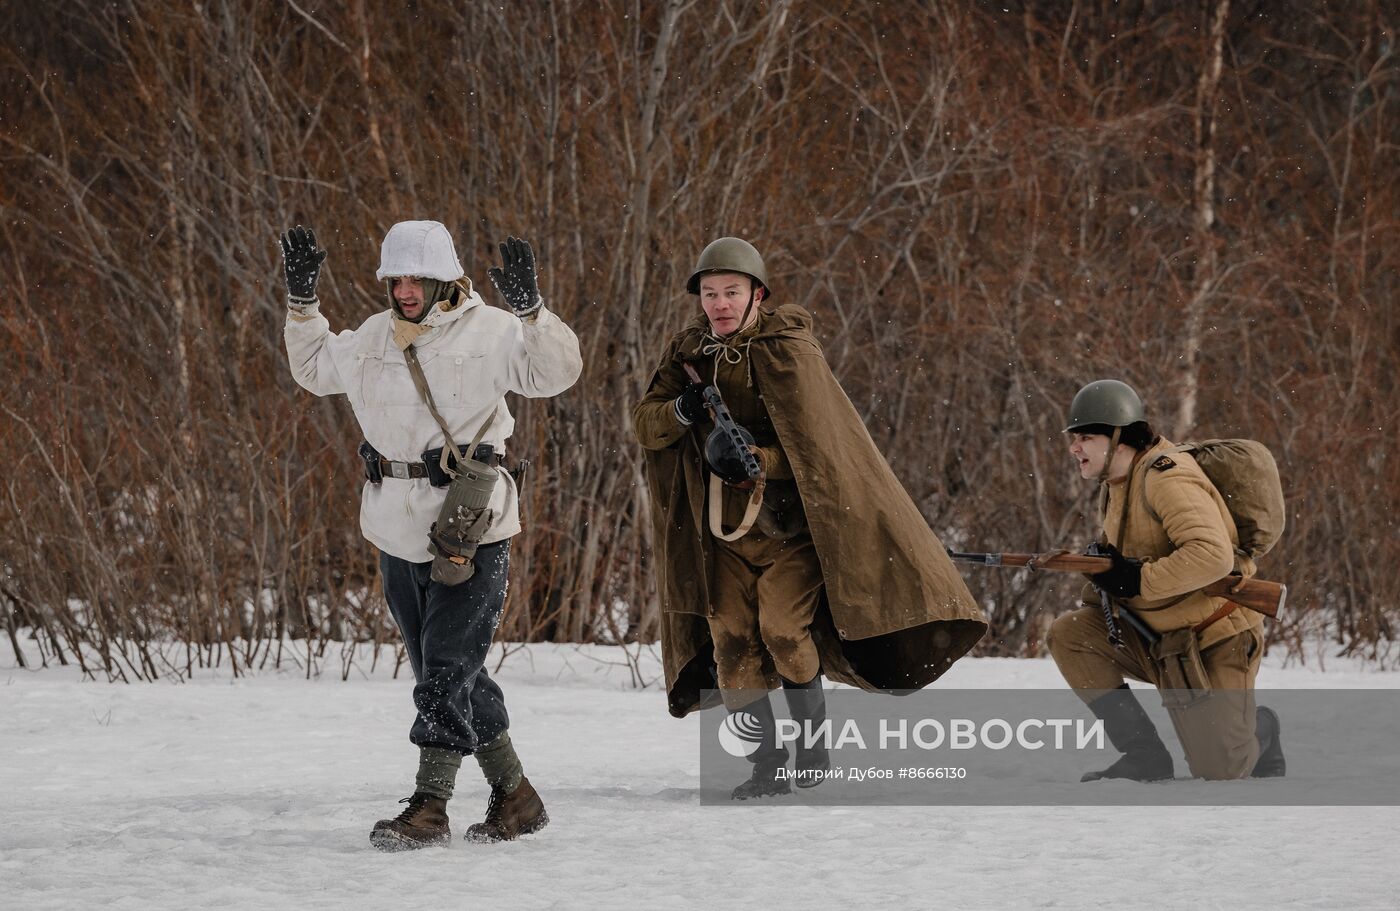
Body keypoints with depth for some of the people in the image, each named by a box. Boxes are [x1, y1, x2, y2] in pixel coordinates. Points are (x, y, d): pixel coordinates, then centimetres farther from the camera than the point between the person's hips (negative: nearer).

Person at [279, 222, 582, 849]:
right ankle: (515, 797, 21)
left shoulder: (488, 332, -8)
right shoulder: (372, 338, 10)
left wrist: (529, 308, -29)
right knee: (451, 675, 11)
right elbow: (314, 368, 27)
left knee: (446, 668, -11)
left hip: (471, 530, -7)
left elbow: (557, 371, -18)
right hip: (398, 532, 7)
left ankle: (429, 807, -9)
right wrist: (301, 298, 19)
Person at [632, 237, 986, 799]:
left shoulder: (788, 351, -12)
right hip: (726, 527, 5)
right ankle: (768, 762, 5)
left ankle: (813, 745, -1)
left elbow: (814, 445, -15)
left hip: (792, 524, -5)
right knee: (732, 636, -5)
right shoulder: (690, 352, 4)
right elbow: (643, 424, 2)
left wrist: (755, 462, -30)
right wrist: (681, 411, -19)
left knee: (782, 626, -18)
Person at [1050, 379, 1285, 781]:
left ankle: (1258, 730, 26)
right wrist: (1105, 573, -3)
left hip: (1214, 642, -9)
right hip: (1157, 640, 9)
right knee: (1068, 633, -11)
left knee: (1219, 775, -11)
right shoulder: (1114, 484, 8)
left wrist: (1137, 580, -28)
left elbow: (1213, 556, -34)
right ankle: (1145, 756, -4)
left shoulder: (1166, 477, -21)